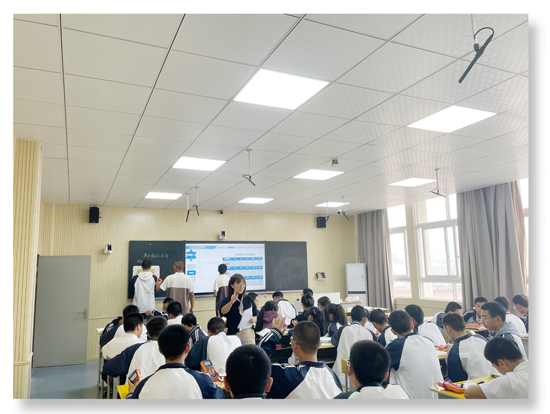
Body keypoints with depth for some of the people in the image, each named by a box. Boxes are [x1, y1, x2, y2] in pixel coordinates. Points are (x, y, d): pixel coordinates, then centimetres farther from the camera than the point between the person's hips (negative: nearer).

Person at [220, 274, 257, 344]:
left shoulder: (249, 299, 7)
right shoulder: (227, 300, -2)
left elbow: (256, 315, 14)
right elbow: (223, 312, -23)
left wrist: (254, 319, -9)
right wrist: (231, 302, -39)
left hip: (248, 333, 3)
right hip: (233, 334, -2)